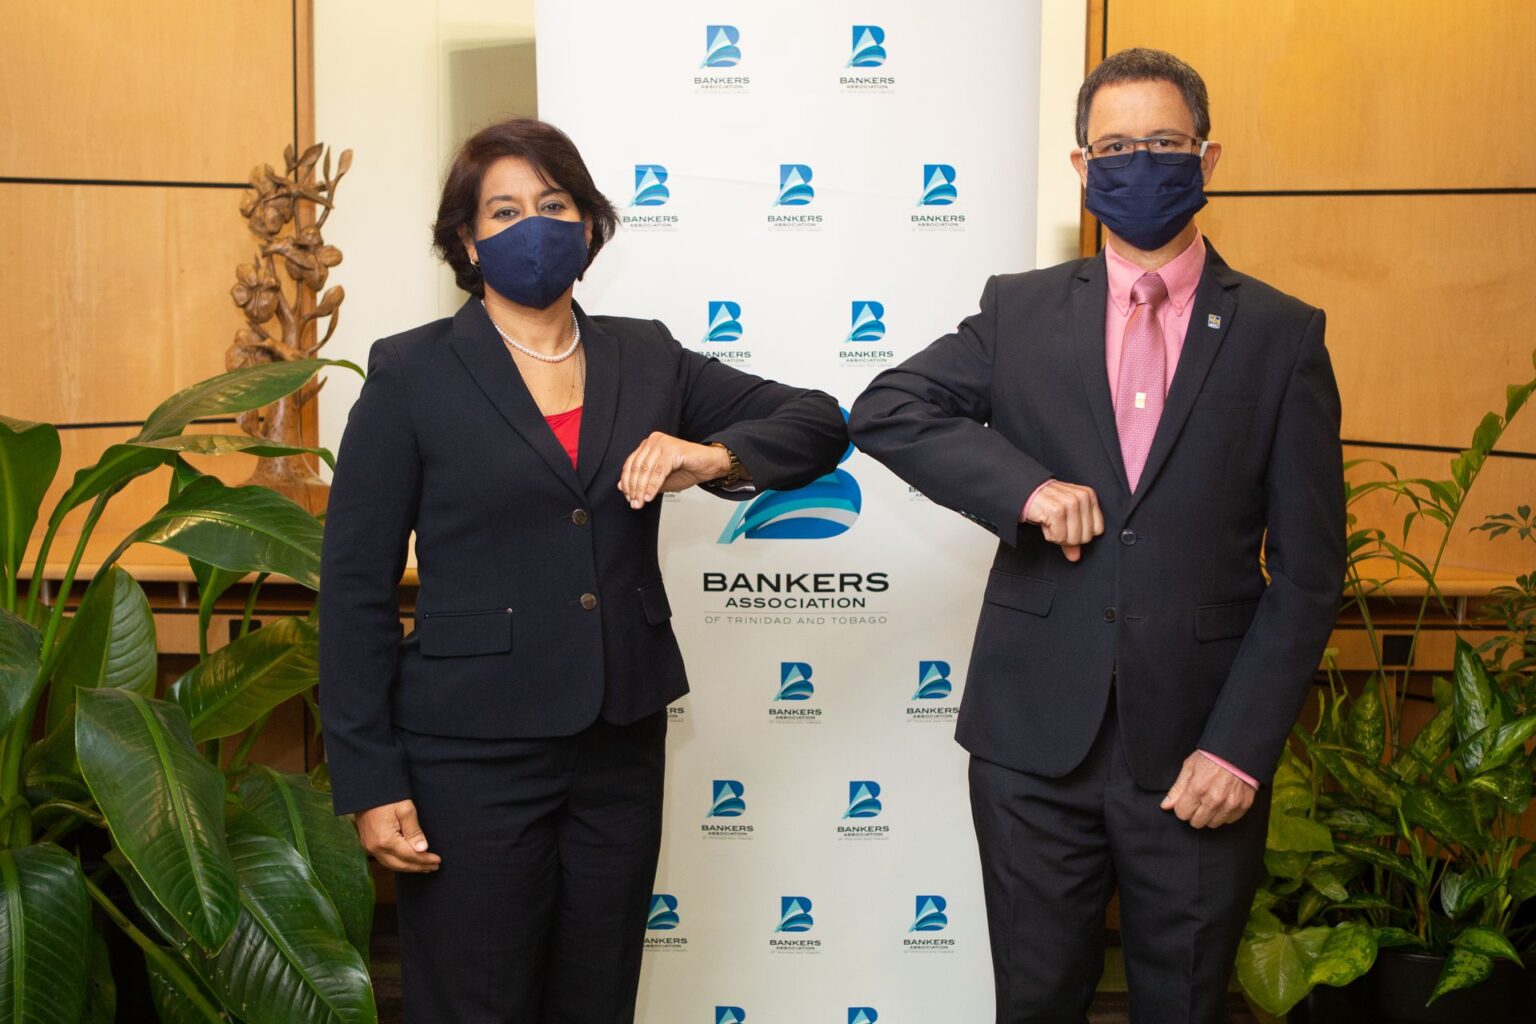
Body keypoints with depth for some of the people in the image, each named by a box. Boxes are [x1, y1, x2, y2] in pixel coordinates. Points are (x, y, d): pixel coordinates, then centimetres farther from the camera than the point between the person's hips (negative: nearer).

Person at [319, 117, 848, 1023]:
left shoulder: (646, 359, 7)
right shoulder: (412, 374, -3)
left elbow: (818, 422, 6)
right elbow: (357, 585, -4)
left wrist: (715, 456, -15)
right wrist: (371, 782, -9)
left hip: (623, 745, 4)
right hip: (473, 753, -3)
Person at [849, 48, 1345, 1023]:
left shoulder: (1283, 335, 0)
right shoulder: (1021, 311, 5)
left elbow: (1308, 569, -2)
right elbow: (885, 409, -2)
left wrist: (1242, 744, -9)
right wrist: (1024, 485, -16)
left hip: (1198, 753, 0)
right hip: (1037, 738, 1)